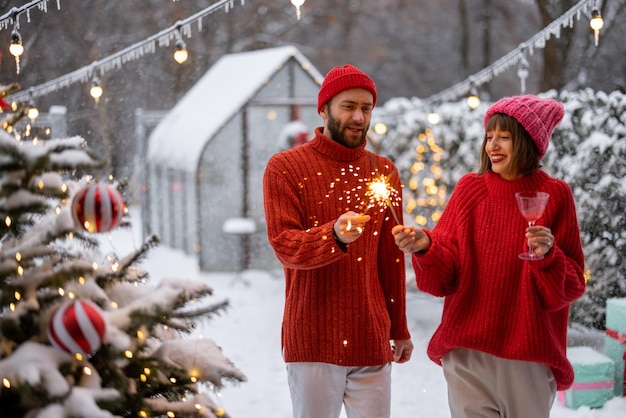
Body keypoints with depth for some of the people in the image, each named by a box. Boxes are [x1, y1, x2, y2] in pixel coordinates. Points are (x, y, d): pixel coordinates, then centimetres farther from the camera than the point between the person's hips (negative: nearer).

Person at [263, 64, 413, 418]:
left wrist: (400, 329, 18)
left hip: (371, 342, 3)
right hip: (313, 342, -3)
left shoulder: (384, 172, 11)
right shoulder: (285, 168, -2)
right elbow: (285, 246, -12)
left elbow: (392, 258, 15)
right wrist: (335, 235, -31)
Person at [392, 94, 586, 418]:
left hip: (529, 355, -1)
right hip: (466, 350, 1)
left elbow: (572, 285, -2)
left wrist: (548, 256, -20)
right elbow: (444, 276, 0)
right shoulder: (469, 189, 2)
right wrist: (425, 247, -19)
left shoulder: (554, 196, -3)